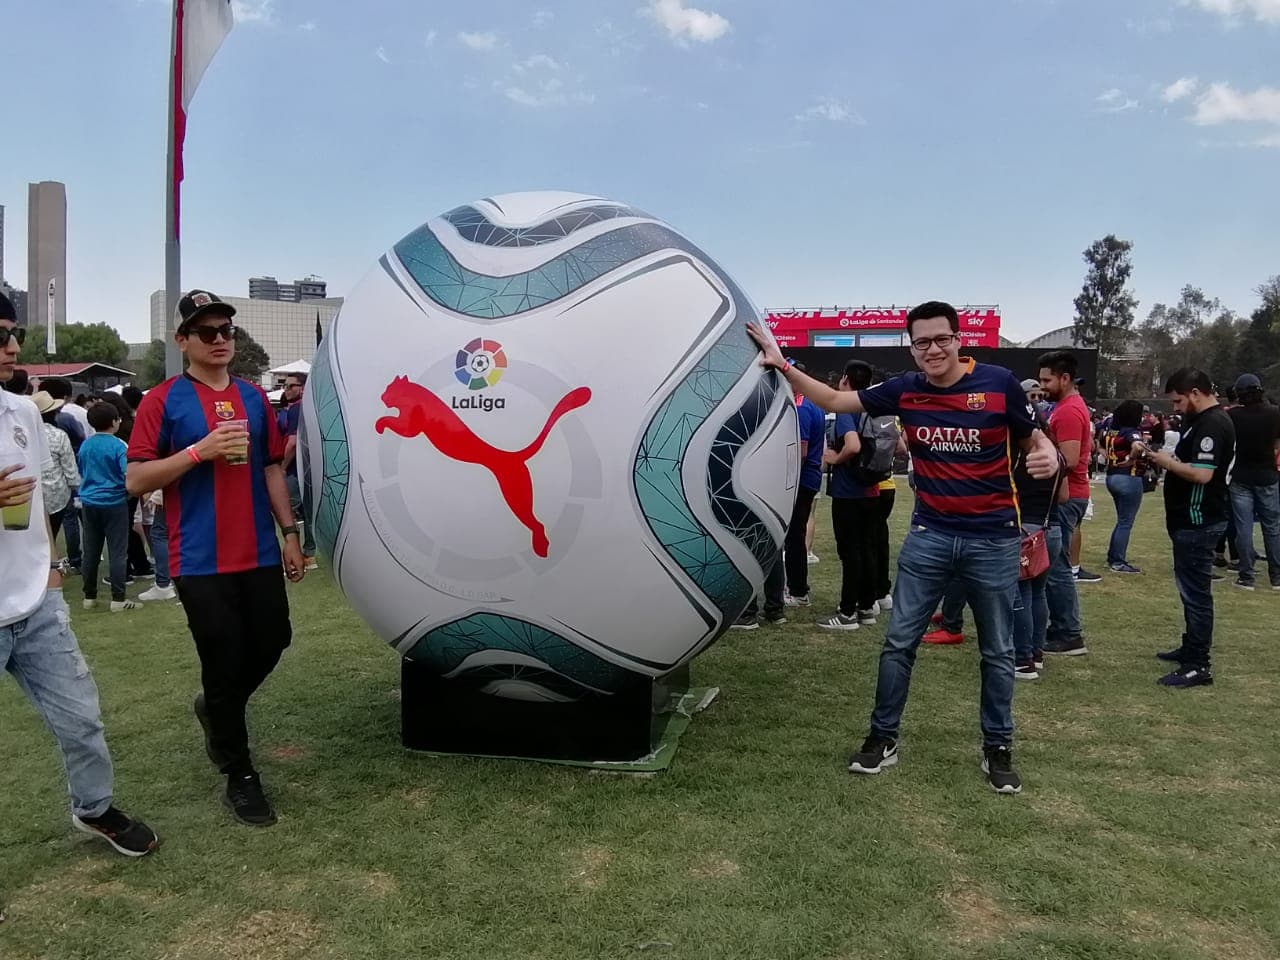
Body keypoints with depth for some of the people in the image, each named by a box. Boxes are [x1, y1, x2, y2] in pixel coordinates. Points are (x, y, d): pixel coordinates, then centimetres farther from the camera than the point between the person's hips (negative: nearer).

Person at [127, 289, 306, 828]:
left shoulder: (254, 397, 10)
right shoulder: (163, 400, -4)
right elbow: (136, 480, -8)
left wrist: (289, 532, 10)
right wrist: (200, 450, -18)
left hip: (259, 555, 5)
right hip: (201, 562, -5)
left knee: (271, 644, 11)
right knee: (224, 665, 0)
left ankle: (214, 707, 41)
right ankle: (239, 776, 15)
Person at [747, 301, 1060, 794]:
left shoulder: (999, 383, -8)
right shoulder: (905, 390, -2)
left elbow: (1032, 439, 4)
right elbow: (836, 401, 6)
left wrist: (1048, 454, -20)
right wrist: (782, 365, -1)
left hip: (993, 539, -2)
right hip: (929, 536, 2)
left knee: (997, 651, 10)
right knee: (899, 641, 4)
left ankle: (998, 748, 25)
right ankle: (883, 737, 18)